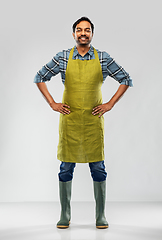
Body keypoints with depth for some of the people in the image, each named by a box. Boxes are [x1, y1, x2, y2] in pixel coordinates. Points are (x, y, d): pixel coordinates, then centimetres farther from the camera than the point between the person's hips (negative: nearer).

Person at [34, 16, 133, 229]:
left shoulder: (103, 58, 1)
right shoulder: (63, 58, 1)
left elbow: (126, 80, 7)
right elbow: (39, 77, 8)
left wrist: (110, 104, 0)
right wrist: (53, 104, 1)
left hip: (94, 119, 0)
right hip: (69, 120, 0)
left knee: (98, 169, 3)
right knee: (66, 168, 5)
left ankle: (101, 216, 16)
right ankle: (65, 215, 18)